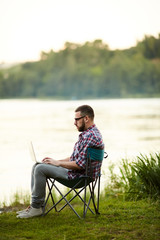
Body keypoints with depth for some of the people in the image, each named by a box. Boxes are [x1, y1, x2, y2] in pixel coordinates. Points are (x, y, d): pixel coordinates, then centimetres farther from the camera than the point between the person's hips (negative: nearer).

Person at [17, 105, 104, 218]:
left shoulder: (90, 136, -22)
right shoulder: (87, 133, 14)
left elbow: (80, 165, -25)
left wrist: (58, 163, -13)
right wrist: (55, 161, 10)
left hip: (79, 175, -11)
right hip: (74, 170, 11)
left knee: (40, 169, -17)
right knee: (37, 166, 9)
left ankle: (36, 208, -8)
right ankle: (36, 204, 8)